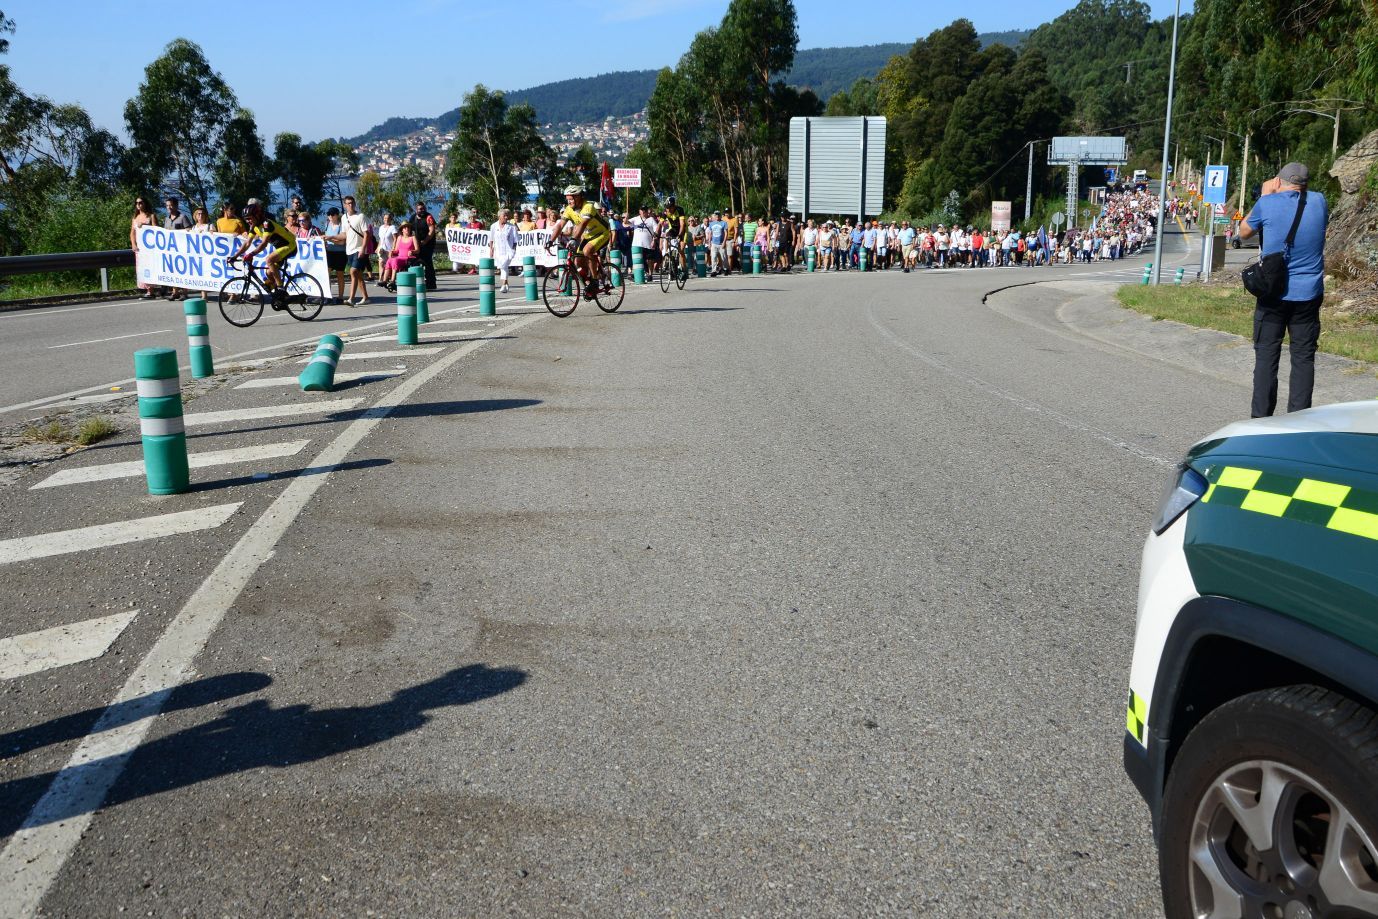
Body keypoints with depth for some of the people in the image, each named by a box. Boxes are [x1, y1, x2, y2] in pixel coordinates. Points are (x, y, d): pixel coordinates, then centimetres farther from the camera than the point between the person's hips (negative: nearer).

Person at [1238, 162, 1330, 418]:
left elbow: (1244, 232, 9)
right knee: (1303, 358, 6)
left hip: (1273, 293, -2)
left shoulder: (1268, 203, -8)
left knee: (1266, 356, 5)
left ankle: (1261, 418, 6)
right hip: (1308, 294, 2)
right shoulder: (1319, 202, 1)